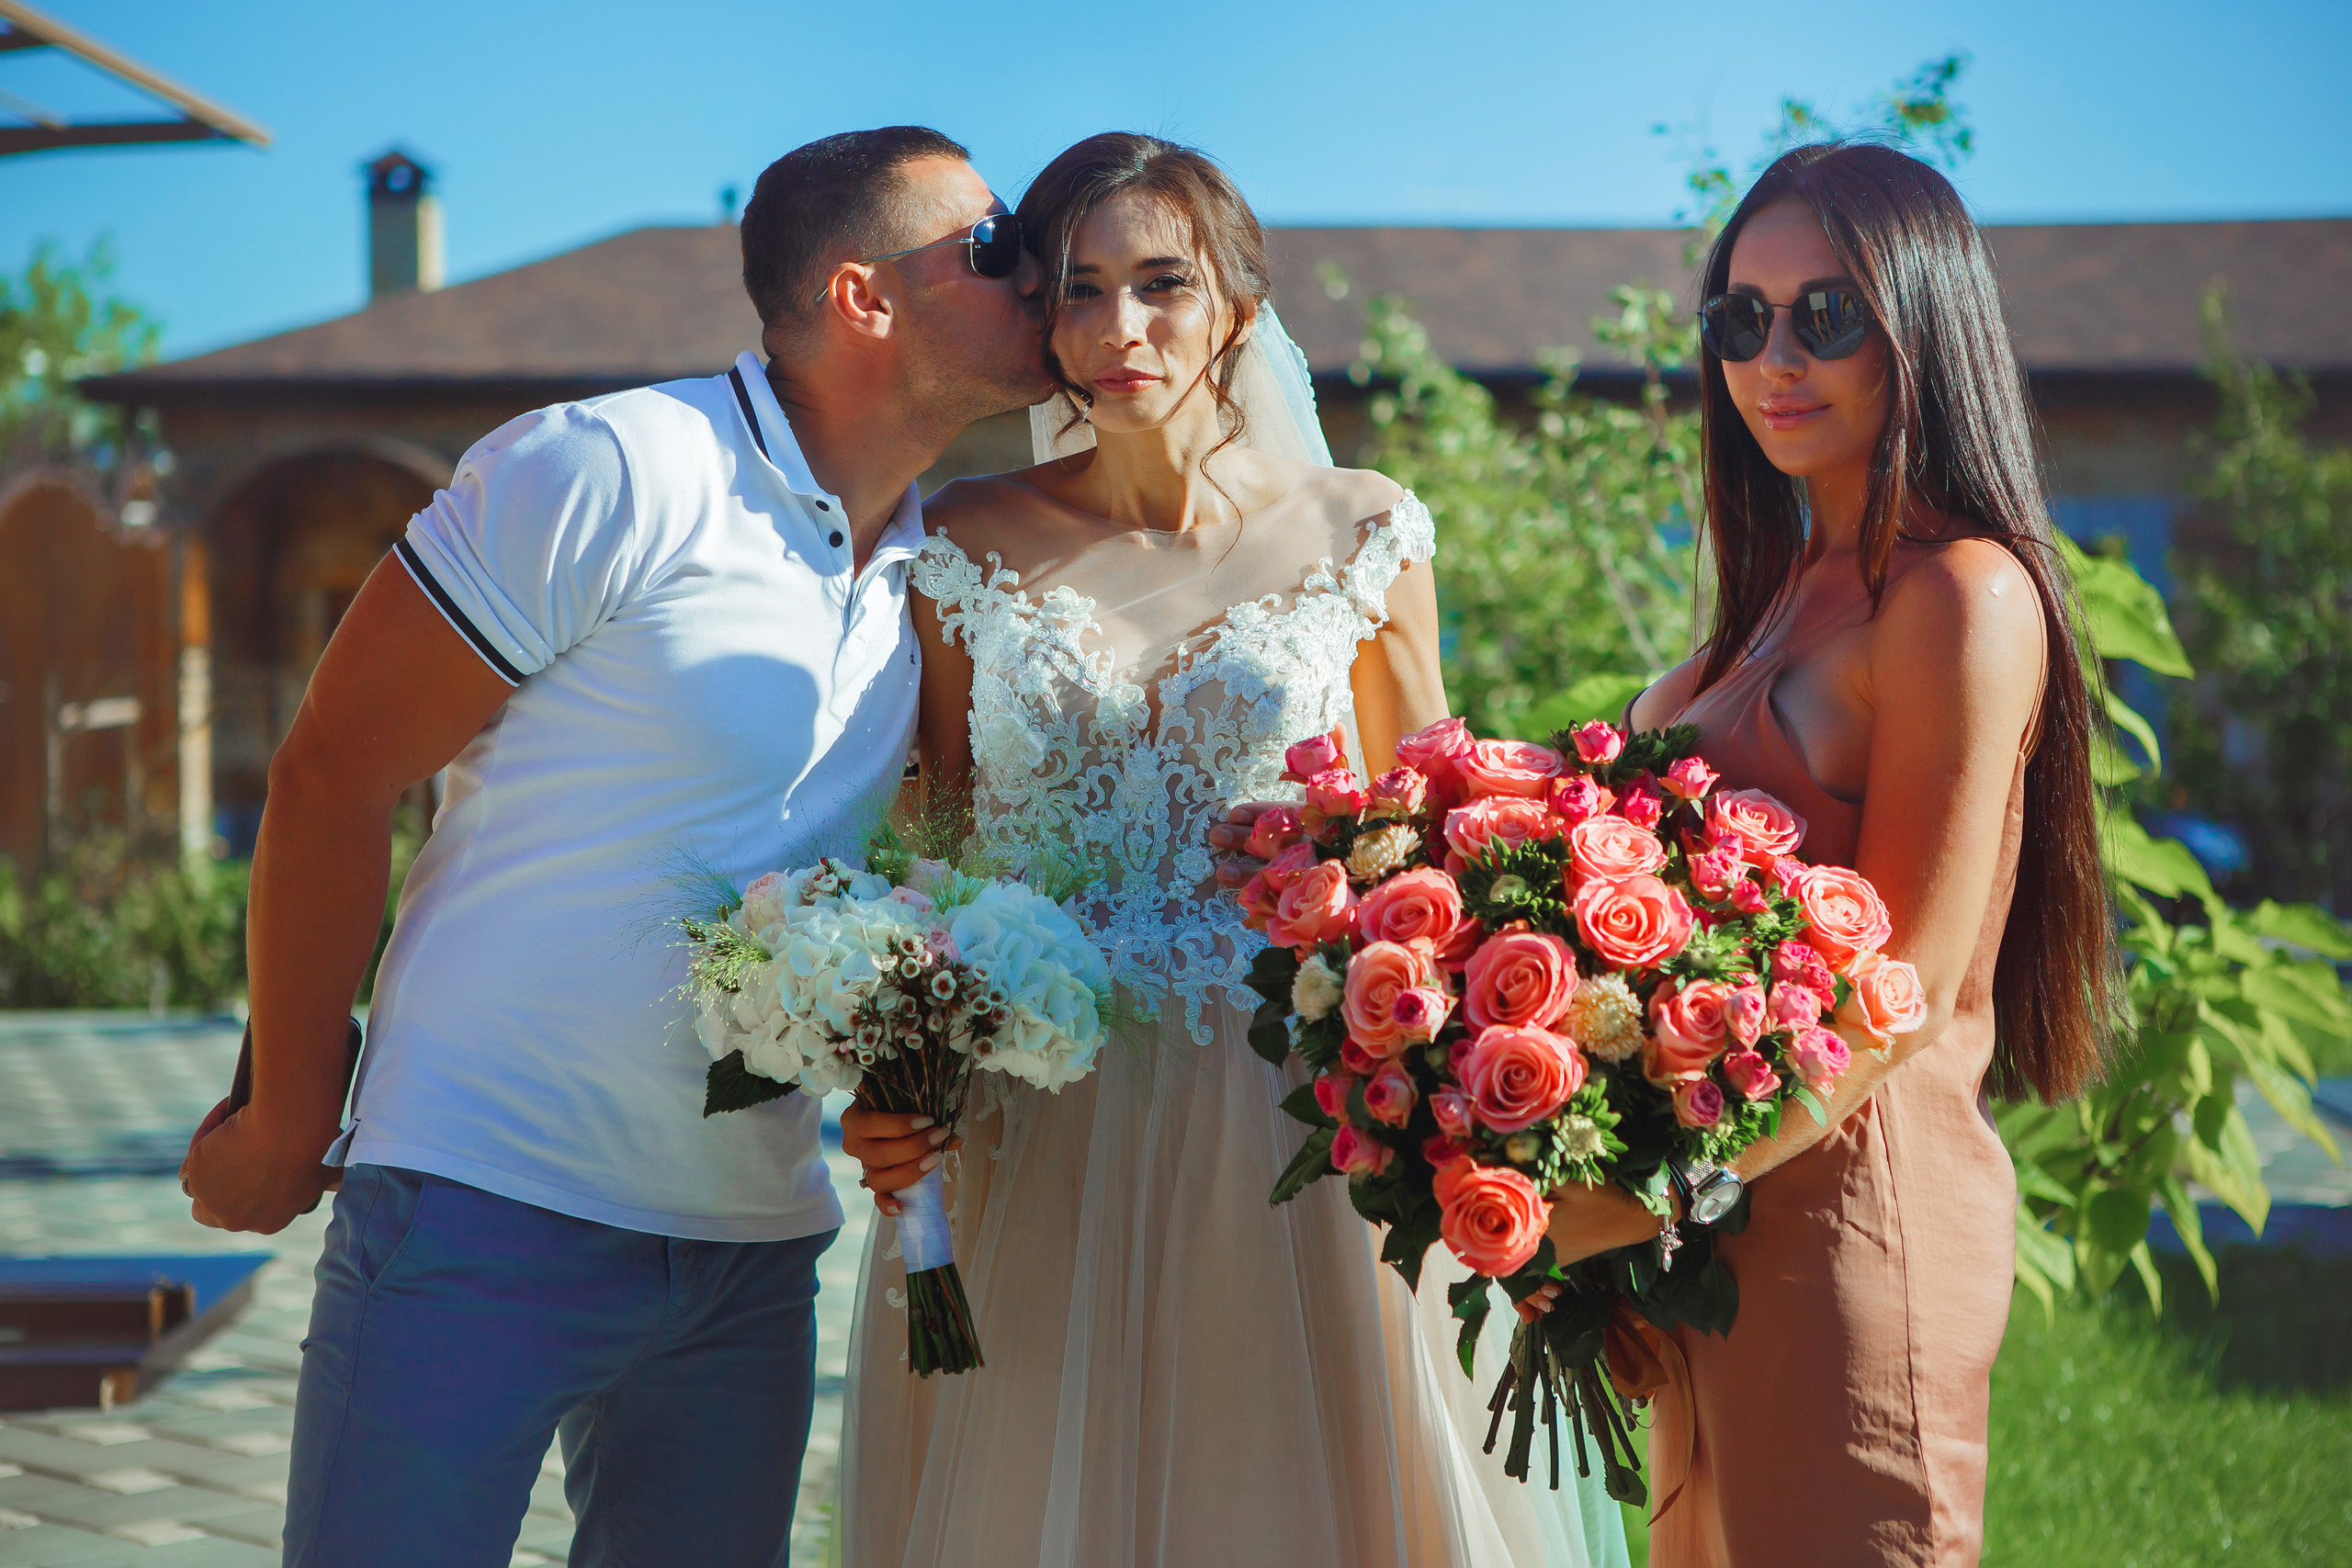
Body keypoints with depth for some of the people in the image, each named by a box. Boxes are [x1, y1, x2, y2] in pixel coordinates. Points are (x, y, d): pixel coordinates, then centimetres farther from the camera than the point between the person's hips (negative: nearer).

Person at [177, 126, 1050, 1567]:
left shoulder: (937, 569, 8)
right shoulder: (608, 476, -13)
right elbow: (333, 773, -9)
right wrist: (288, 1124, -3)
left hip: (755, 1248, 6)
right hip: (491, 1214, -6)